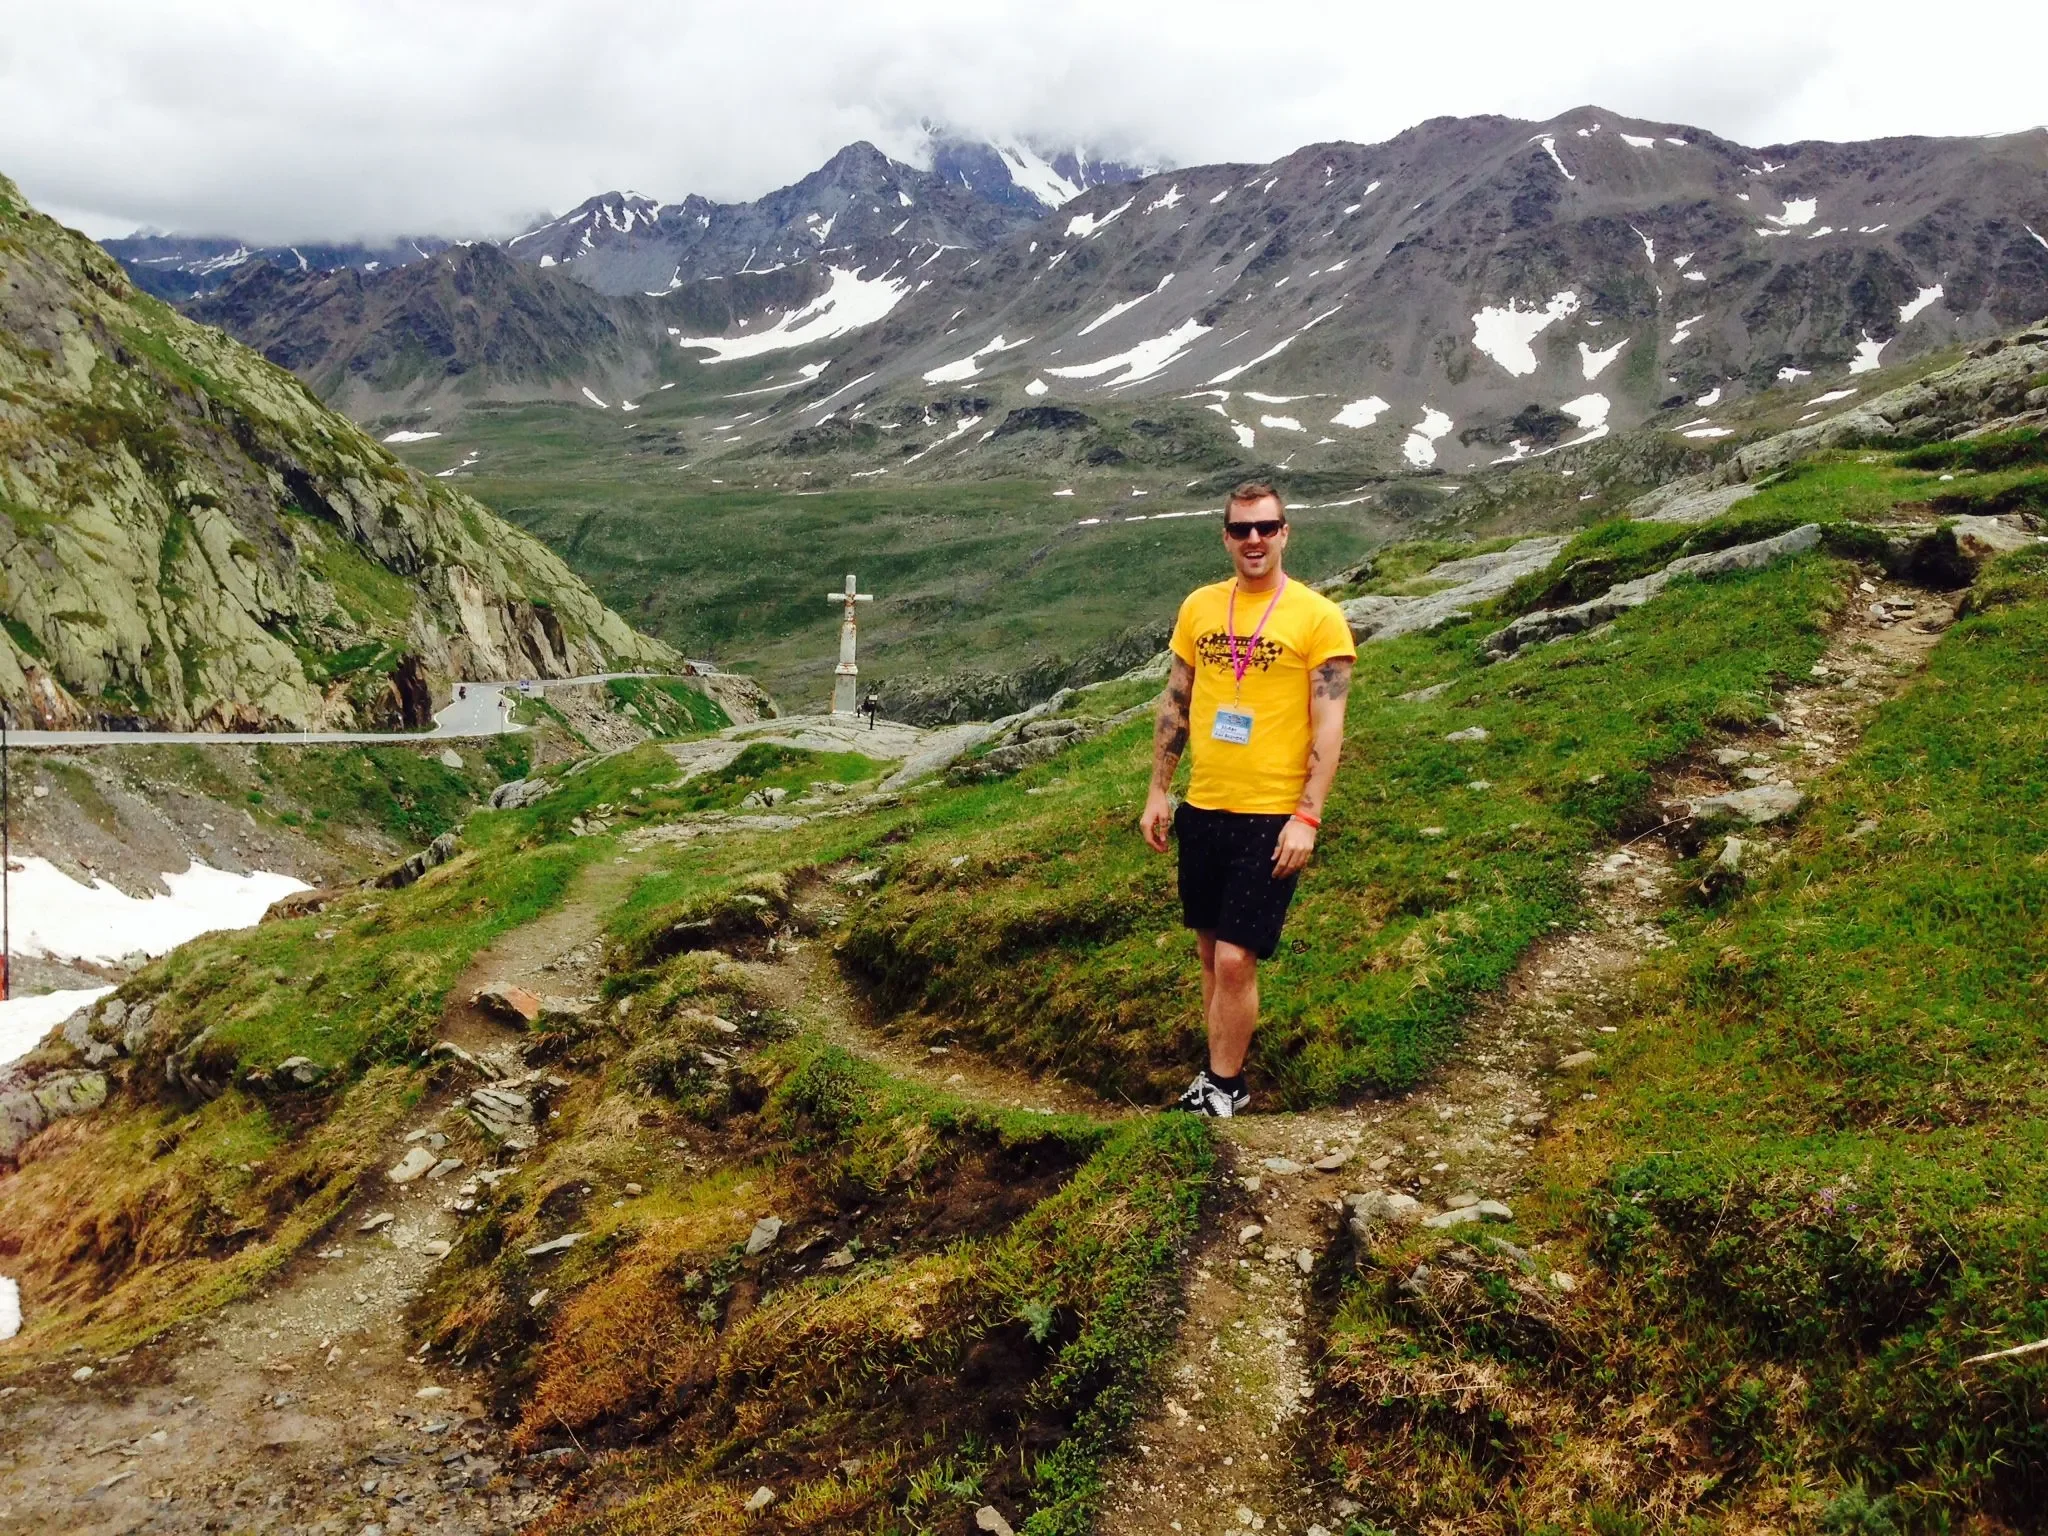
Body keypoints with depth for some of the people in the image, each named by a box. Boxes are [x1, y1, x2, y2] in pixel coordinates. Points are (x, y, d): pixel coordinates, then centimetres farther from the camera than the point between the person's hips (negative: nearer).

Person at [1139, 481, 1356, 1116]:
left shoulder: (1318, 617, -7)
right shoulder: (1199, 606, 7)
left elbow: (1328, 725, -10)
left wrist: (1307, 817, -15)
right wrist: (1158, 792, 10)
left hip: (1271, 818, -5)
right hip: (1203, 808, 5)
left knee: (1235, 960, -7)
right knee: (1210, 950, 13)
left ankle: (1223, 1088, 10)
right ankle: (1221, 1073, 28)